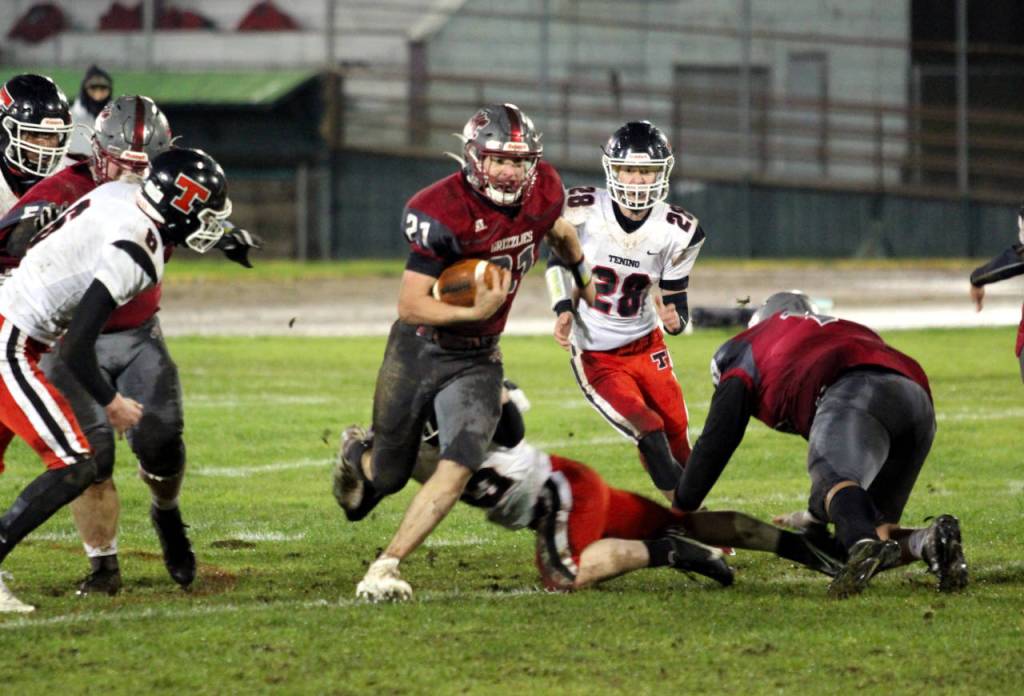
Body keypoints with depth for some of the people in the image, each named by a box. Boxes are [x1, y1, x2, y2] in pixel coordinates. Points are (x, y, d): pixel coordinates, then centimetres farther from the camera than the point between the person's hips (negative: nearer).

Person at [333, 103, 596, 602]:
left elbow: (559, 232, 19)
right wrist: (474, 312, -35)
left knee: (459, 466, -18)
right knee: (388, 475, 10)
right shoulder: (444, 213, -25)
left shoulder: (541, 192, -8)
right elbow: (410, 305, -24)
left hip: (477, 359, 3)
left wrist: (583, 276, 36)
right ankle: (357, 461, 48)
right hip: (418, 349, -3)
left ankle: (384, 569, -14)